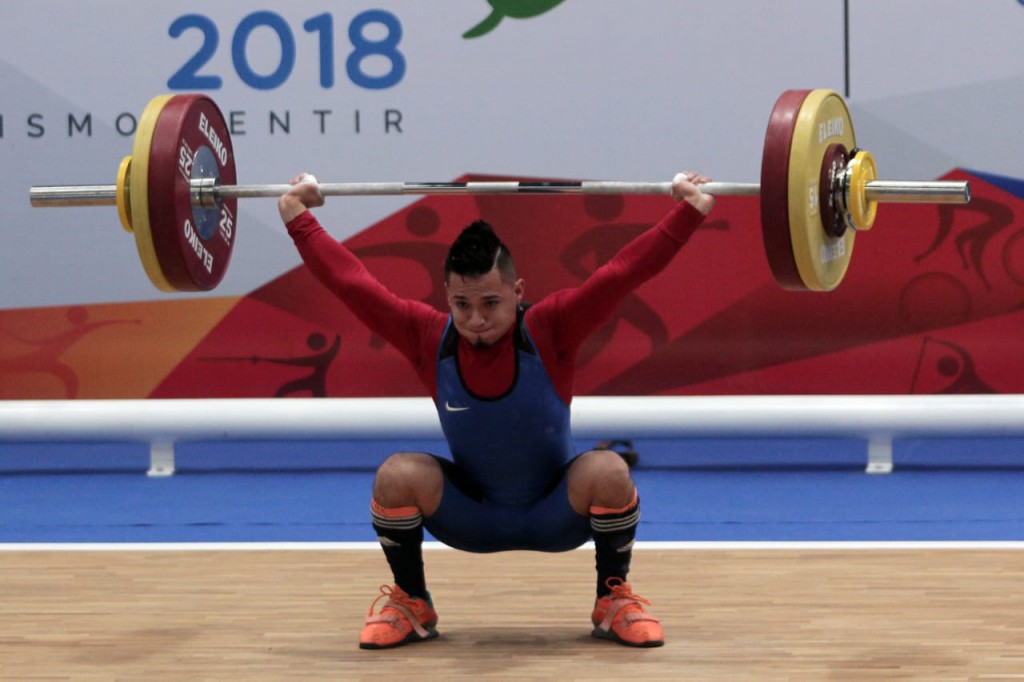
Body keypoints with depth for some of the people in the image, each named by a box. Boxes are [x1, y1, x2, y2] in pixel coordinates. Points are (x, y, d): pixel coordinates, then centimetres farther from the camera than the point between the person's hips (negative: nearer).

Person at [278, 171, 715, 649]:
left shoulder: (549, 328, -21)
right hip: (470, 517, 1)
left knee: (609, 472, -32)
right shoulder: (428, 337, -17)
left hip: (556, 515, -1)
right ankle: (409, 605, -1)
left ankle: (615, 601, -5)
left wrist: (689, 210, -31)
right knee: (397, 476, -26)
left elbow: (624, 271, -26)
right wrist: (298, 217, -10)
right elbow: (352, 282, -13)